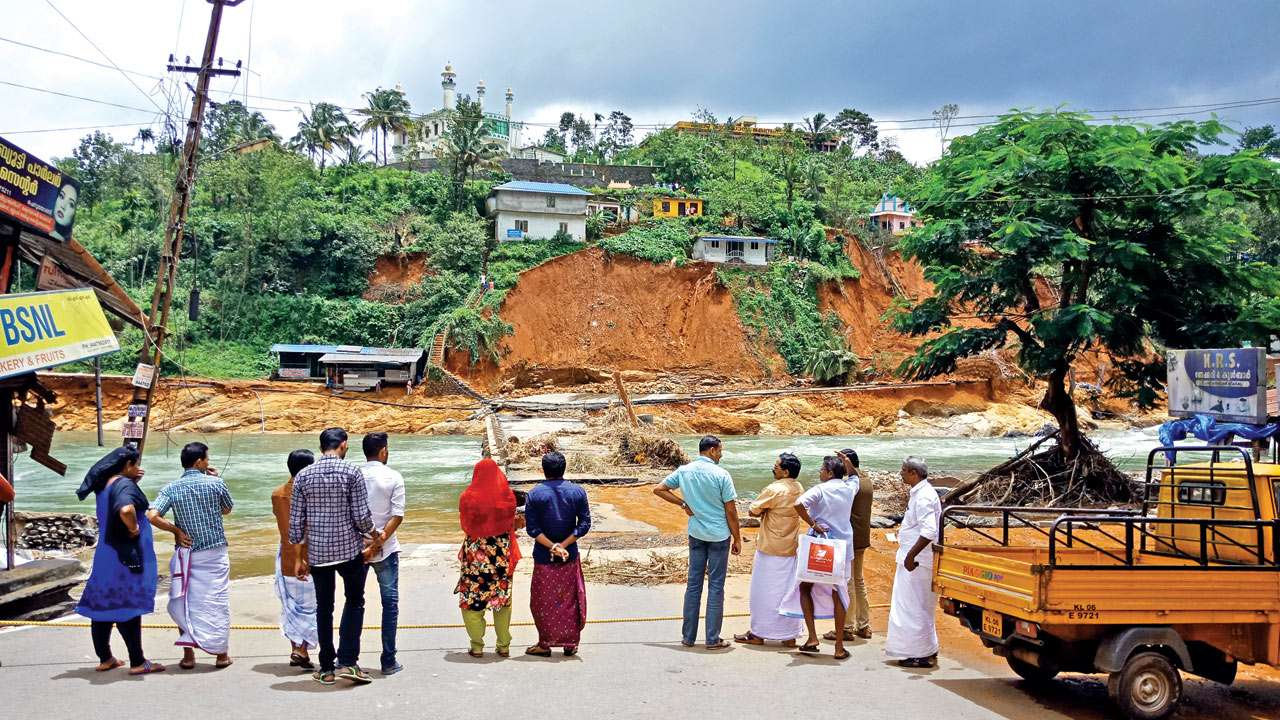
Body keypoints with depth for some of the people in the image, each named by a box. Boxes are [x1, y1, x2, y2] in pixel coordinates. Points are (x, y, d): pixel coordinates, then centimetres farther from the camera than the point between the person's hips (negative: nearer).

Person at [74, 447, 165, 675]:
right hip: (126, 556, -8)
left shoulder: (105, 485, 10)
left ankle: (105, 659, 22)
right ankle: (138, 663, 2)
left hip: (105, 554, 9)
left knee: (103, 605, 12)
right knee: (129, 608, -4)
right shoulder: (125, 485, -16)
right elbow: (126, 510, -35)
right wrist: (134, 528, -17)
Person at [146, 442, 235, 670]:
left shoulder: (172, 488, -4)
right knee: (217, 602, 7)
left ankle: (188, 655, 12)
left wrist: (176, 530, -4)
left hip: (187, 553, 1)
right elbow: (227, 510, 11)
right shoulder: (215, 483, -6)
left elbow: (152, 516, -17)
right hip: (215, 553, -1)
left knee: (185, 603, 13)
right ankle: (221, 654, 12)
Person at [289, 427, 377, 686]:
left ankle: (326, 668, 18)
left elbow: (296, 520, 2)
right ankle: (347, 663, 2)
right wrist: (372, 534, 9)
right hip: (349, 549, -3)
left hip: (317, 551, 3)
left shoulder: (303, 475, 1)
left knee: (324, 607, 13)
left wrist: (298, 556, 11)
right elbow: (362, 517, -11)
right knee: (354, 601, 12)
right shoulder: (352, 472, -9)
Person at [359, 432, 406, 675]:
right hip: (385, 550, -3)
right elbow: (397, 516, -14)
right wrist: (378, 543, -15)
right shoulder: (393, 478, -6)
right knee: (390, 603, 6)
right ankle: (388, 661, 6)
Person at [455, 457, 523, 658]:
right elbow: (511, 523, 1)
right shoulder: (507, 496, -5)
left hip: (476, 552, -2)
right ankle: (504, 645, 15)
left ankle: (477, 646, 7)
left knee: (471, 598, 9)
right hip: (502, 550, 2)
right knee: (503, 597, 12)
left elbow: (465, 525, -3)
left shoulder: (468, 497, -10)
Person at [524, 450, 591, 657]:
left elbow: (532, 529, -11)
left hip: (544, 558, -2)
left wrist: (552, 547, -12)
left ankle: (545, 644, 13)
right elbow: (584, 524, -6)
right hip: (570, 556, 2)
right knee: (570, 600, 11)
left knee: (544, 602, 8)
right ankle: (570, 644, 16)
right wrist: (563, 545, -10)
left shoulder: (534, 494, -6)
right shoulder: (578, 492, -2)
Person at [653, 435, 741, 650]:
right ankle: (712, 640, 7)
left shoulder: (684, 471, -1)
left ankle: (688, 637, 16)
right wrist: (737, 539, 0)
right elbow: (731, 511, -11)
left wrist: (683, 504, 6)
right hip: (719, 535, -4)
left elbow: (658, 489, 6)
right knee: (715, 586, 3)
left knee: (693, 584, 11)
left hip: (696, 534, 4)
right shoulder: (721, 474, -14)